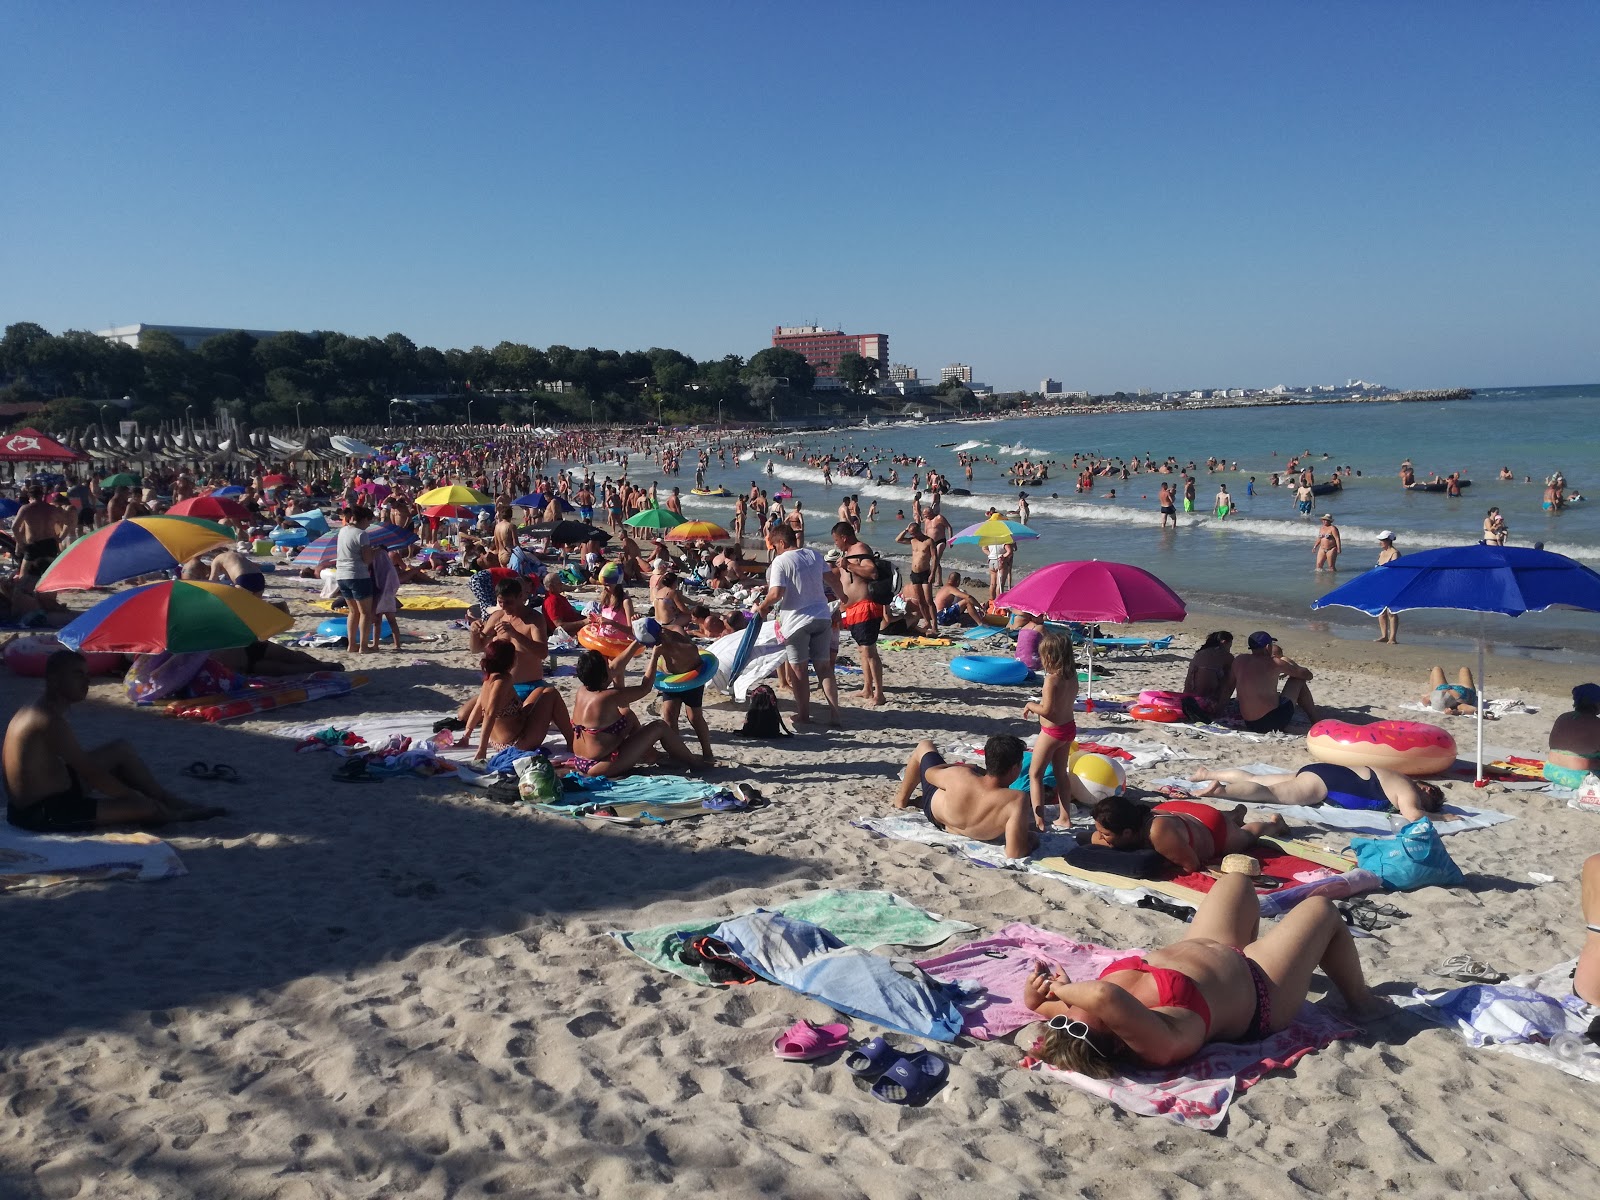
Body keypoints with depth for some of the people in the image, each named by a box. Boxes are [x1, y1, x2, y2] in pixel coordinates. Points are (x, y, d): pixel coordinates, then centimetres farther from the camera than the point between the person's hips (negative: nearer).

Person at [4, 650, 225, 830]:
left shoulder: (35, 711, 9)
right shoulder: (51, 721, -24)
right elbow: (92, 774, -21)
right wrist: (135, 796, -9)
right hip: (45, 814, -10)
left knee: (122, 750, 12)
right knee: (147, 807, -10)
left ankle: (167, 800, 19)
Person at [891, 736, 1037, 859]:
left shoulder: (959, 776, -38)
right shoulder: (1017, 800, -46)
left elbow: (929, 773, -14)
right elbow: (1014, 853, -46)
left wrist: (957, 765, 2)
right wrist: (1031, 838, -26)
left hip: (933, 805, -1)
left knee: (924, 745, 21)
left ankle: (902, 800, 41)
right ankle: (917, 801, 46)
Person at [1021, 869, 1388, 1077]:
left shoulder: (1079, 1014, -31)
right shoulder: (1159, 1042, -48)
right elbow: (1103, 998, -67)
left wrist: (1036, 993, -35)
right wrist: (1065, 989, -50)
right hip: (1260, 991, -6)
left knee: (1236, 880, 25)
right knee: (1322, 910, 16)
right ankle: (1360, 999, 44)